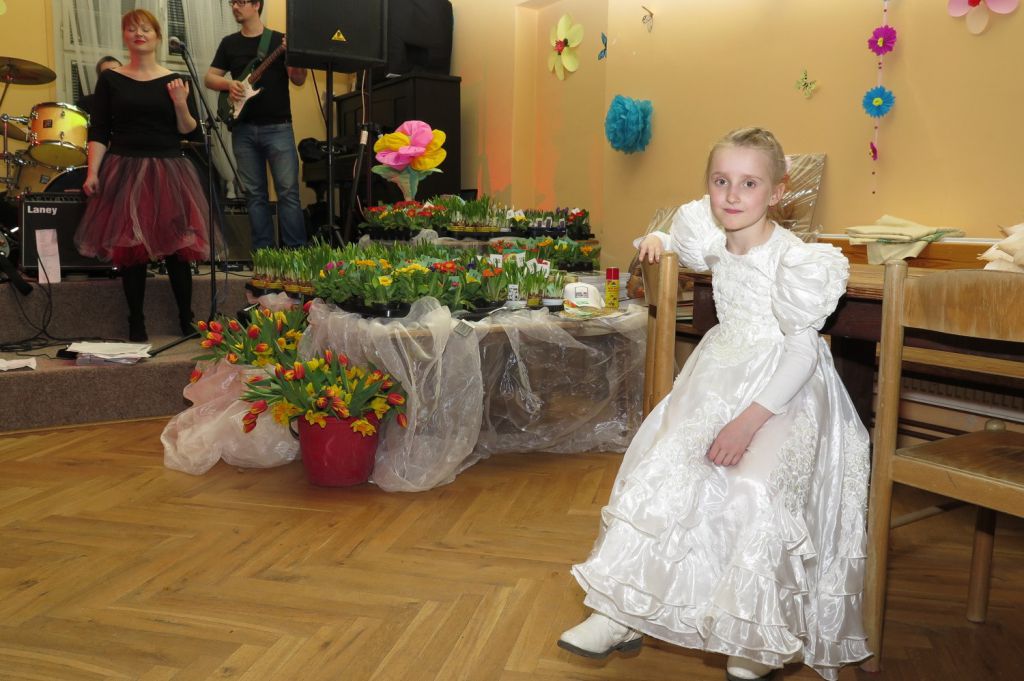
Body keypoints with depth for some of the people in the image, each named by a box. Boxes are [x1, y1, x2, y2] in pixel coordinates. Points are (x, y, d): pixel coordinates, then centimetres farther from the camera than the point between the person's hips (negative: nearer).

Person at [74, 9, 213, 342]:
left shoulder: (175, 80, 6)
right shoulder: (110, 79, 5)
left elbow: (188, 131, 3)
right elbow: (99, 131, 3)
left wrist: (180, 104, -15)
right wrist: (92, 172, -6)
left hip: (168, 171, 0)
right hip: (124, 171, 0)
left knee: (176, 244, -2)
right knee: (129, 247, 0)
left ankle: (187, 319, 10)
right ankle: (136, 324, 10)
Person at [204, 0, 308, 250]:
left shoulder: (280, 40, 4)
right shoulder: (229, 43, 13)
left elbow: (299, 80, -2)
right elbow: (209, 78, 12)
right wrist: (228, 83, -9)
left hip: (278, 126, -3)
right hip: (243, 129, 3)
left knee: (288, 190, -9)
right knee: (254, 193, 5)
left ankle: (296, 250, -5)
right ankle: (263, 251, 10)